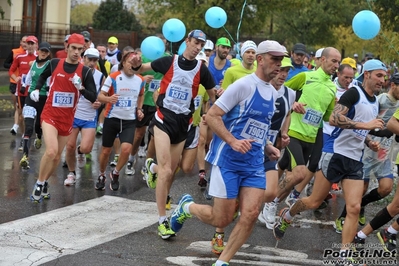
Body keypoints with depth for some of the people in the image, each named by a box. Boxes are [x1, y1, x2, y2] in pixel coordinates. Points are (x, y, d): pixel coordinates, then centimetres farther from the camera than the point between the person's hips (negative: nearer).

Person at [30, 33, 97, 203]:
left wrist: (81, 88, -25)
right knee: (51, 151, -21)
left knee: (57, 156, 12)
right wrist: (36, 89, 2)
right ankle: (39, 184, -2)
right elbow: (43, 76, 18)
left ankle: (45, 182, 35)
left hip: (67, 119, 2)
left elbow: (93, 98, -9)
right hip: (50, 115, -2)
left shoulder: (85, 71, -6)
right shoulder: (54, 63, -5)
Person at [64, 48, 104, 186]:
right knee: (70, 147, -2)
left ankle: (80, 152, 23)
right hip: (73, 115, 0)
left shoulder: (100, 77, -2)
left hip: (90, 118, 0)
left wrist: (99, 103, -10)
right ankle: (71, 173, 23)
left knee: (86, 148, -16)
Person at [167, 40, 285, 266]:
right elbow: (212, 116, -14)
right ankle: (187, 207, 29)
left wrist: (267, 146, 10)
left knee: (251, 214, -9)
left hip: (255, 164, 6)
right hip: (228, 160, -6)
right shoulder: (243, 85, -13)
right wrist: (233, 141, -25)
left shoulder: (273, 93, 12)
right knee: (222, 219, -1)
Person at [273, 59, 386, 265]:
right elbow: (334, 118, -25)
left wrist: (370, 143, 8)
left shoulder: (375, 103, 14)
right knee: (314, 202, 4)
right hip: (335, 154, -7)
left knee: (354, 208, -6)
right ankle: (286, 216, 33)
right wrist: (365, 124, -26)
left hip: (355, 161, 7)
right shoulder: (354, 93, -12)